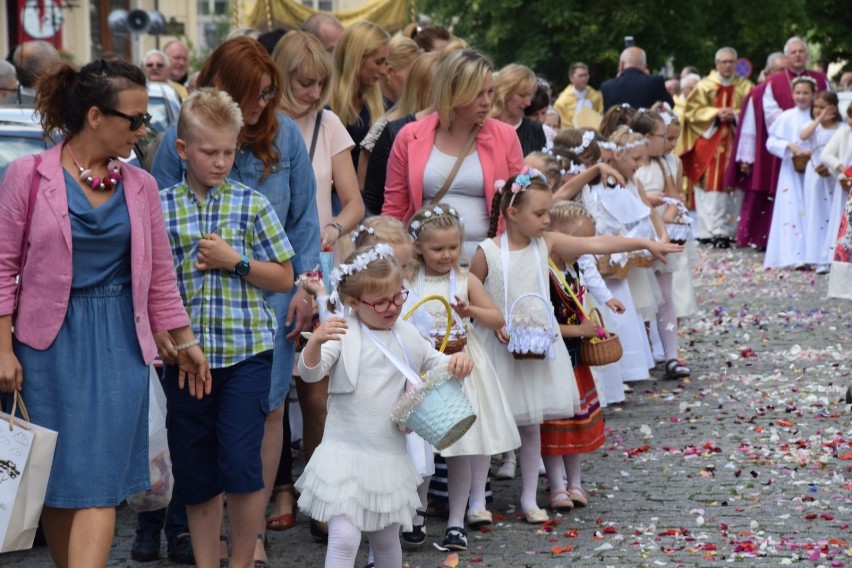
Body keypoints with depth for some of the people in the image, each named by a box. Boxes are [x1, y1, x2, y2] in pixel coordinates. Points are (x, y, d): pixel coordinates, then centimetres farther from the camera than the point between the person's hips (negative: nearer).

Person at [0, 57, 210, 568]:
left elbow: (160, 273, 14)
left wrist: (185, 341, 15)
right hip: (50, 340, -2)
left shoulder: (140, 186, 6)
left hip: (118, 342, 2)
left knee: (99, 484, -7)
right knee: (57, 478, 7)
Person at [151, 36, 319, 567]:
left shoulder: (284, 134, -2)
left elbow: (304, 218, 5)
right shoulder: (180, 139, -6)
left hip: (271, 293, 1)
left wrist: (304, 286, 0)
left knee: (268, 407, 2)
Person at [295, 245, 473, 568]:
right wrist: (316, 341, -40)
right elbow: (310, 372, -19)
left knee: (386, 539, 19)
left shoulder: (407, 336, 6)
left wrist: (458, 361, -2)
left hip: (390, 457, 5)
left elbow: (435, 364, 22)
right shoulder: (343, 334, -8)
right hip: (345, 454, -5)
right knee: (345, 538, -14)